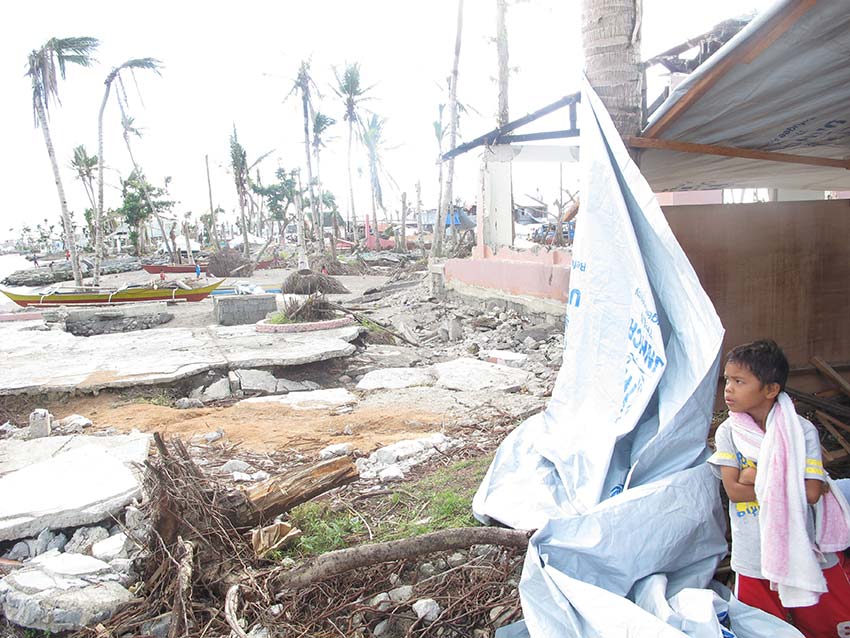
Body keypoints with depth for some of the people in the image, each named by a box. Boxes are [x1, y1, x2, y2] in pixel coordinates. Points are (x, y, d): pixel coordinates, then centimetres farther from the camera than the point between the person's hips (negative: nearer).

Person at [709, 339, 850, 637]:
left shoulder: (802, 431, -8)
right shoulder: (728, 432, -6)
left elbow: (812, 493, -15)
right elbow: (733, 490, -13)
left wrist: (759, 477, -19)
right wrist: (790, 484, -15)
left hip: (804, 551, 0)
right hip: (754, 556, 0)